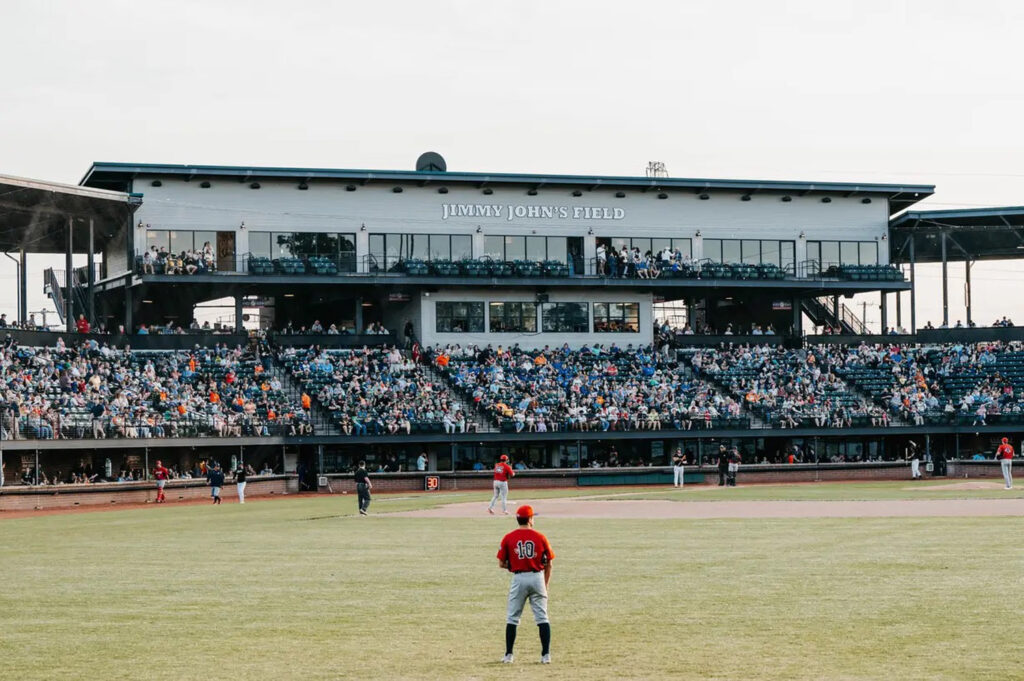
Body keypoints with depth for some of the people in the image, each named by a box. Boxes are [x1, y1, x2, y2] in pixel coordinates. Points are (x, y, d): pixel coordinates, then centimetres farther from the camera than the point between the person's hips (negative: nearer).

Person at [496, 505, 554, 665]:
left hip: (518, 579, 0)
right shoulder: (540, 537, 0)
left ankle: (508, 655, 7)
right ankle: (546, 655, 2)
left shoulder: (508, 538, -2)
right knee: (542, 618, 5)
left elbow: (501, 564, 0)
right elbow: (548, 564, 3)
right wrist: (545, 585, 13)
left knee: (512, 618, 8)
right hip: (537, 578, 0)